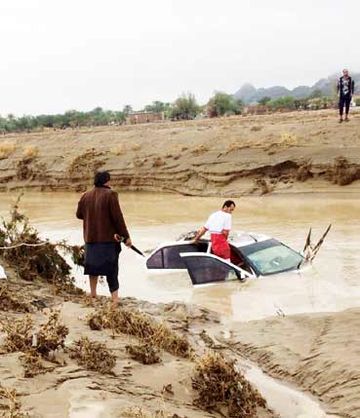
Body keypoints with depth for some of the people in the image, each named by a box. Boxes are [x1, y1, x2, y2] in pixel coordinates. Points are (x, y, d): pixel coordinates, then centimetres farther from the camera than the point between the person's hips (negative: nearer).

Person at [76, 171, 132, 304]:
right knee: (111, 267, 1)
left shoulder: (86, 196, 3)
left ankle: (93, 292, 26)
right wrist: (126, 236, -10)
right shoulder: (110, 194, -12)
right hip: (108, 237, -4)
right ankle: (115, 297, -3)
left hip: (90, 237, 4)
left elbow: (79, 214, 14)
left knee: (93, 263, 19)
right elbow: (118, 217, -15)